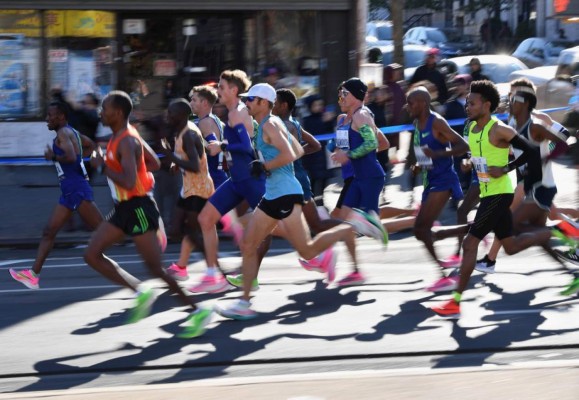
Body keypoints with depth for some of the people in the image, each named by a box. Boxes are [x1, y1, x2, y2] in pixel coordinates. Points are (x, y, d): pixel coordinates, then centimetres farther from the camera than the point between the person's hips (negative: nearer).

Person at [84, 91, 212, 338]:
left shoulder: (126, 142, -20)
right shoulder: (125, 136, 10)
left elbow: (129, 183, -31)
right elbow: (154, 163, 19)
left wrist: (102, 166, -19)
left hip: (138, 208, -10)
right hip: (124, 208, 10)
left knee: (155, 268, -6)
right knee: (92, 255, 5)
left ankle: (198, 312, 4)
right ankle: (141, 294, 11)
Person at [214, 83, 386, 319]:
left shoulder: (270, 124, -12)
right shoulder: (267, 125, 17)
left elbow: (288, 155, -25)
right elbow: (298, 151, 25)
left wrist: (264, 167, -14)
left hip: (286, 195, -10)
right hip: (272, 195, 10)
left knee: (307, 251, -7)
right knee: (248, 245, 5)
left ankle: (355, 226, 3)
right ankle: (244, 304, 6)